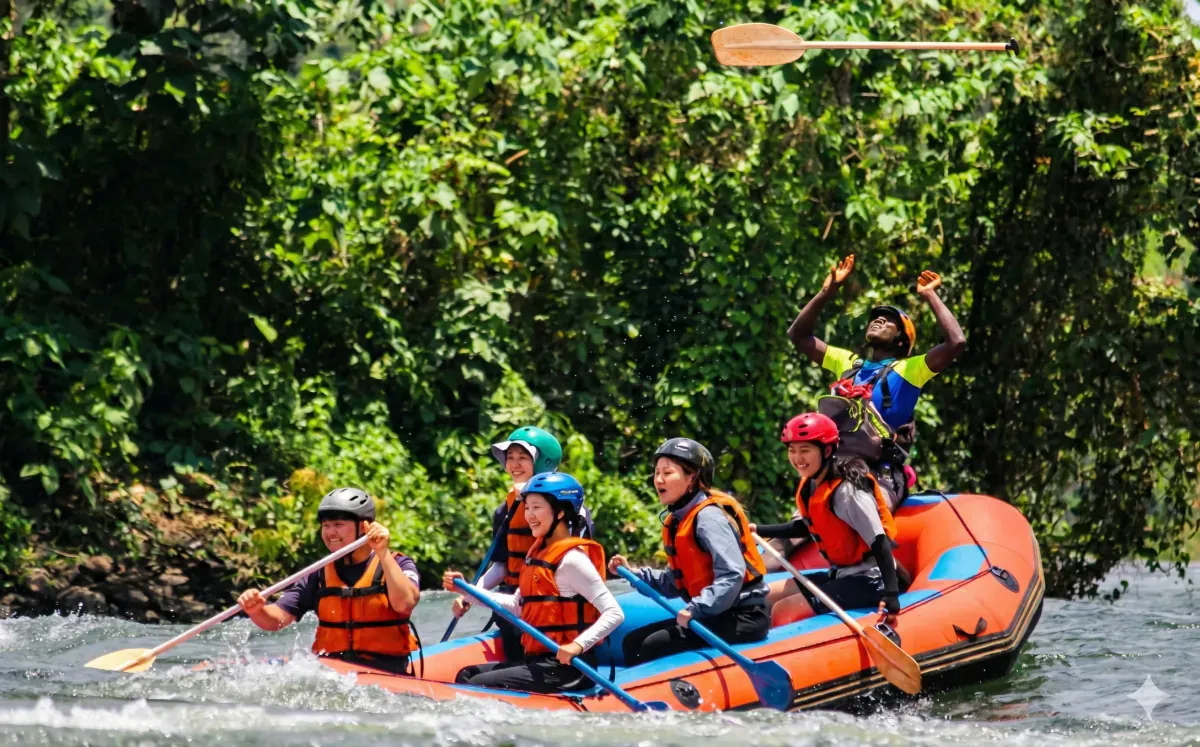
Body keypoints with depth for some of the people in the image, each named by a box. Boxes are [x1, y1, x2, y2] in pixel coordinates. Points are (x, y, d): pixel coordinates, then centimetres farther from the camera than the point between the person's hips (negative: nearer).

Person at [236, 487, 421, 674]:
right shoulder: (319, 575, 12)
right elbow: (277, 619, 6)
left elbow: (404, 603, -19)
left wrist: (383, 554, -24)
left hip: (384, 672, -3)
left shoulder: (397, 564, 2)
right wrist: (257, 611, -16)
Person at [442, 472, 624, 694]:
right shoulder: (538, 552, 15)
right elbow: (517, 606, 21)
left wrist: (578, 645, -31)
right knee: (466, 675, 12)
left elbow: (615, 614, -19)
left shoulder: (571, 559, -14)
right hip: (536, 659, 10)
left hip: (566, 667, -10)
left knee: (479, 685, -18)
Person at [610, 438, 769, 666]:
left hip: (741, 619, -10)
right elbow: (676, 584, 17)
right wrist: (634, 574, 8)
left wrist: (697, 609, -34)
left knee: (655, 646, -21)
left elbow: (732, 575, -27)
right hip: (713, 616, 10)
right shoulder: (680, 520, 14)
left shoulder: (709, 517, -16)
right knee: (633, 642, 8)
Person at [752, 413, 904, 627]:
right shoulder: (811, 486, 5)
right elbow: (807, 527, 25)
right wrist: (759, 531, 22)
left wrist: (891, 594, -35)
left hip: (868, 582, -10)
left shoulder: (847, 490, -22)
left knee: (783, 612, -21)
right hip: (841, 576, 10)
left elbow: (880, 543, -27)